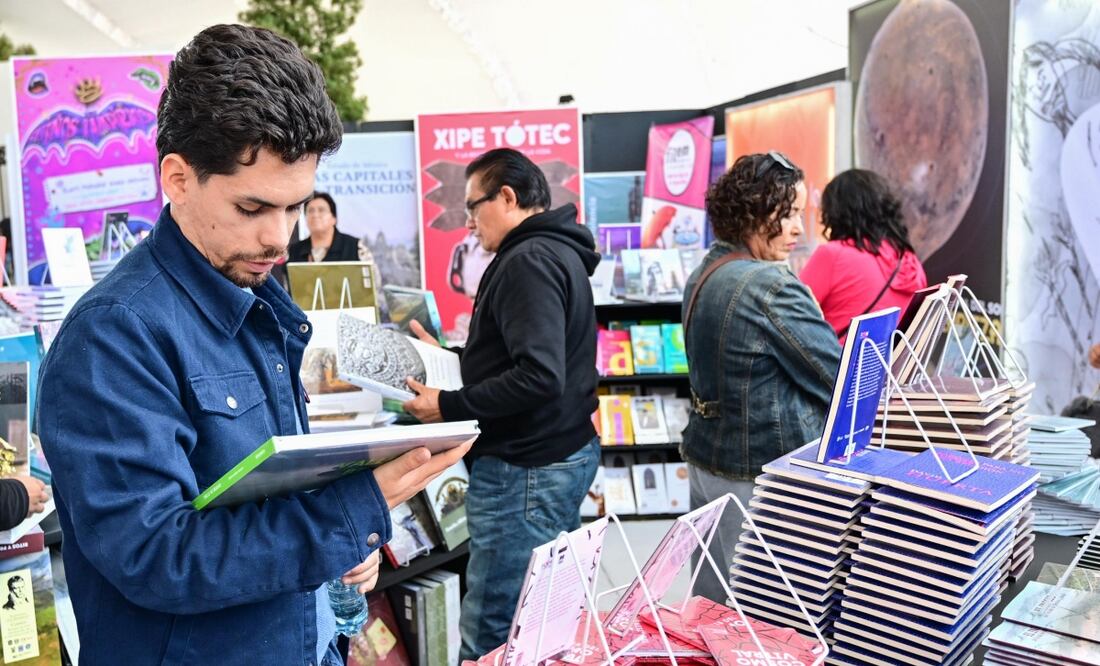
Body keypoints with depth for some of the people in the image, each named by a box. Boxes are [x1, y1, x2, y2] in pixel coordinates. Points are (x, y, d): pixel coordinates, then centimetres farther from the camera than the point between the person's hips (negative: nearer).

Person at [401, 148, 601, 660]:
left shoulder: (529, 261, -16)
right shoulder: (555, 251, 16)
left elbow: (538, 378, -26)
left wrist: (448, 407, -18)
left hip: (526, 468, -11)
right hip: (565, 452, 11)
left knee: (492, 639, -3)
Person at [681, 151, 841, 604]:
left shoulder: (705, 273, 7)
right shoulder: (772, 287, -22)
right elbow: (843, 381, -15)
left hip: (707, 462, 9)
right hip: (761, 479, -9)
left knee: (712, 608, 19)